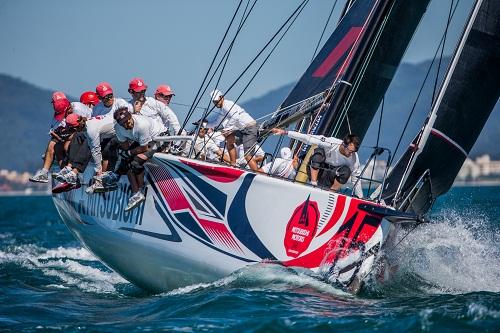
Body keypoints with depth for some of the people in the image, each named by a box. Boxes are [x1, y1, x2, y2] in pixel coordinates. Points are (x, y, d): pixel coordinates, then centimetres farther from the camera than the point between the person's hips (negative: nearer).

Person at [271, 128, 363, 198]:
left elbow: (356, 179, -9)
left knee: (346, 171, -31)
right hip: (316, 170, -2)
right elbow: (307, 138, -26)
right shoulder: (331, 143, -28)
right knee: (319, 151, -33)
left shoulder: (354, 158, -19)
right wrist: (285, 132, -27)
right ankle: (313, 184, -29)